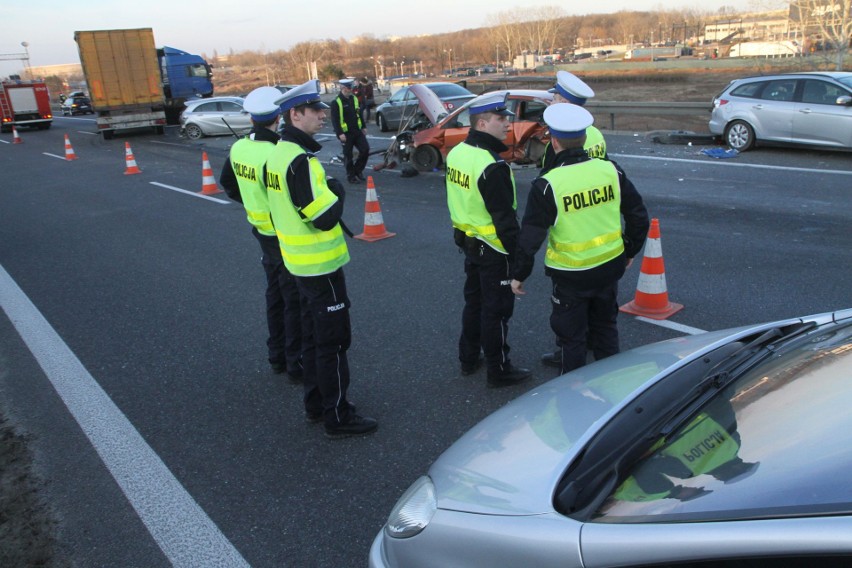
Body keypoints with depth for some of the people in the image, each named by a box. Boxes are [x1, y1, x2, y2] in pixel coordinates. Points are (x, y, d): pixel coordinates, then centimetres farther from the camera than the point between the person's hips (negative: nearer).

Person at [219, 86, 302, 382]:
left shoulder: (239, 148, 0)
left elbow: (228, 182, 16)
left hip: (263, 232, 8)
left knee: (275, 294, 21)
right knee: (295, 301, 4)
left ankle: (278, 356, 34)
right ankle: (296, 364, 14)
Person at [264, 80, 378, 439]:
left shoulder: (279, 154, 9)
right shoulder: (300, 160, -22)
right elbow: (325, 217, -27)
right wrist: (336, 190, -9)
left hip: (299, 260, 10)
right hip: (320, 264, -10)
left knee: (313, 335, 20)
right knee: (333, 341, 0)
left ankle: (316, 403, 33)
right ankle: (337, 417, 11)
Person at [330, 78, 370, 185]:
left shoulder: (354, 99, 10)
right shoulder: (336, 102, -11)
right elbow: (335, 120, -13)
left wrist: (363, 127, 17)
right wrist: (340, 133, -19)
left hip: (357, 131, 6)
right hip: (346, 133, -6)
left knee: (365, 149, -2)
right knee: (348, 155, 2)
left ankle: (358, 169, 16)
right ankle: (351, 176, 13)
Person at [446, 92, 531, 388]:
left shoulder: (457, 153, 4)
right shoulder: (492, 166, -25)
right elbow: (504, 217, -24)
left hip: (469, 242, 9)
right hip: (493, 249, -9)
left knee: (474, 302, 22)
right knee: (496, 310, 4)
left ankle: (468, 359, 36)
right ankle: (499, 371, 17)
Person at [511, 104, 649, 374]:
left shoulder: (546, 185, -18)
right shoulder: (611, 170, -5)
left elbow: (530, 236, -15)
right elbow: (639, 216, 4)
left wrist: (518, 275, -2)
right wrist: (630, 251, 19)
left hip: (571, 275, -5)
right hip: (610, 267, 5)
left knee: (571, 337, 12)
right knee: (605, 327, 24)